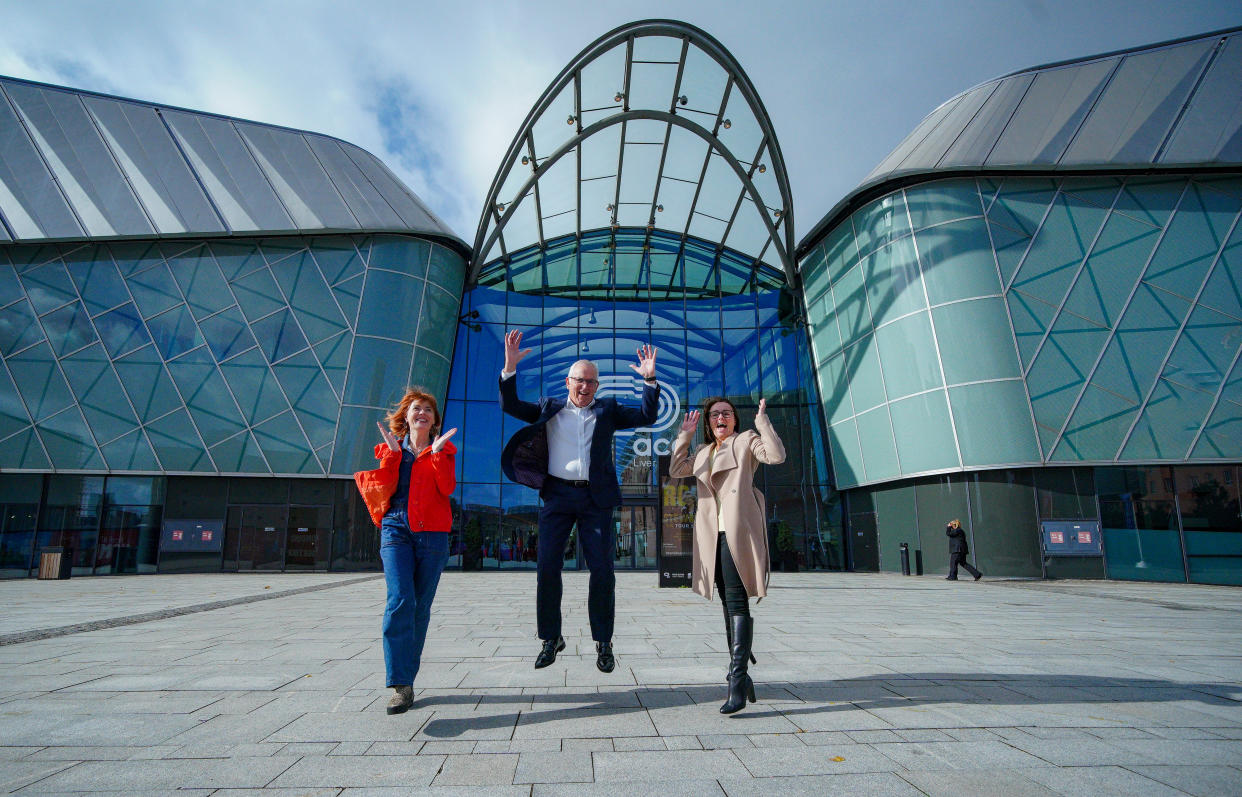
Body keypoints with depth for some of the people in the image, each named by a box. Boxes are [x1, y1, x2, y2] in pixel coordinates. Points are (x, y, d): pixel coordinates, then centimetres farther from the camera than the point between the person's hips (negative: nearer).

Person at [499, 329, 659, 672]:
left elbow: (647, 416, 5)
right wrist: (510, 367, -8)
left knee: (602, 570, -1)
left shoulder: (608, 410, 13)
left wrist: (650, 379, -8)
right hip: (557, 495, 1)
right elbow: (510, 406, 6)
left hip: (595, 498, 0)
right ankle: (551, 638, 18)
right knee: (547, 568, 0)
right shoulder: (549, 408, 14)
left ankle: (603, 643, 15)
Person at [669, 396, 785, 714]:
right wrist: (684, 435, 16)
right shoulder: (704, 452, 24)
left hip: (739, 530, -6)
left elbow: (776, 455, -8)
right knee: (728, 602, 12)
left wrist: (762, 419, -7)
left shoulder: (746, 441, 7)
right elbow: (675, 469, 19)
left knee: (737, 601, -14)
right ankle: (740, 673, 22)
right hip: (712, 534, 6)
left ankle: (737, 679, -16)